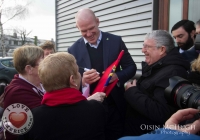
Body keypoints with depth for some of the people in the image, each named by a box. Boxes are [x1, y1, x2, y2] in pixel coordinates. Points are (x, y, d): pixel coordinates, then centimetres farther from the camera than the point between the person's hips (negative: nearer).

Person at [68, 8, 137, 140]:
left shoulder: (116, 41, -2)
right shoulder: (73, 50, -2)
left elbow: (131, 67, 2)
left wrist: (117, 76, -18)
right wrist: (82, 80, -21)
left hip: (115, 107, 0)